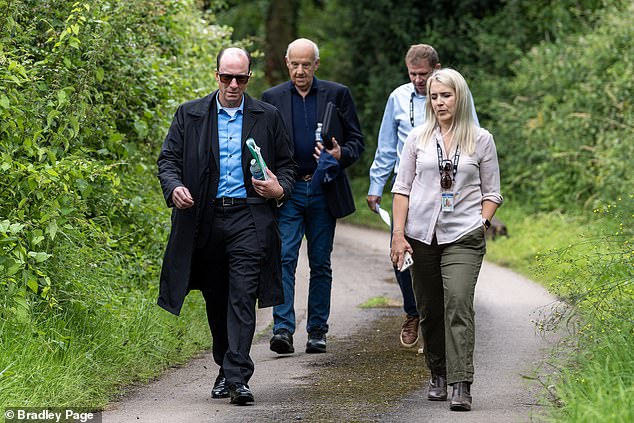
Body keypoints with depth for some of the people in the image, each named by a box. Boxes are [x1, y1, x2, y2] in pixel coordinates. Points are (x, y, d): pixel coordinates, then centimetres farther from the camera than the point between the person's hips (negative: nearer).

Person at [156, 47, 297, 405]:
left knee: (242, 298, -11)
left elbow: (288, 164, 15)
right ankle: (226, 368, 26)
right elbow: (168, 159, 6)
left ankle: (237, 377, -15)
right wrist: (174, 187, -15)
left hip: (249, 218, -2)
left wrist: (281, 189, -6)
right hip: (206, 218, 2)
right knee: (216, 299, 11)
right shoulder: (189, 115, 8)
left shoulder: (268, 117, 9)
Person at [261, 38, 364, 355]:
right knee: (284, 258, -12)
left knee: (320, 263, 6)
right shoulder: (272, 98, 6)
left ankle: (317, 331, 13)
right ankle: (283, 329, -17)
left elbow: (357, 141, 6)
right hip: (287, 191, 0)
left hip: (324, 191, 0)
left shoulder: (337, 95, 5)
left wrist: (341, 155, -16)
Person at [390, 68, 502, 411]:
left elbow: (491, 192, 10)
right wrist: (398, 234, 0)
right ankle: (438, 375, 25)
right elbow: (402, 187, 8)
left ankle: (461, 386, -20)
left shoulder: (481, 140, 5)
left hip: (463, 237, -3)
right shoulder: (418, 138, 8)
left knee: (458, 305, -17)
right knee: (429, 311, 8)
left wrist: (481, 225, -5)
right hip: (421, 235, 3)